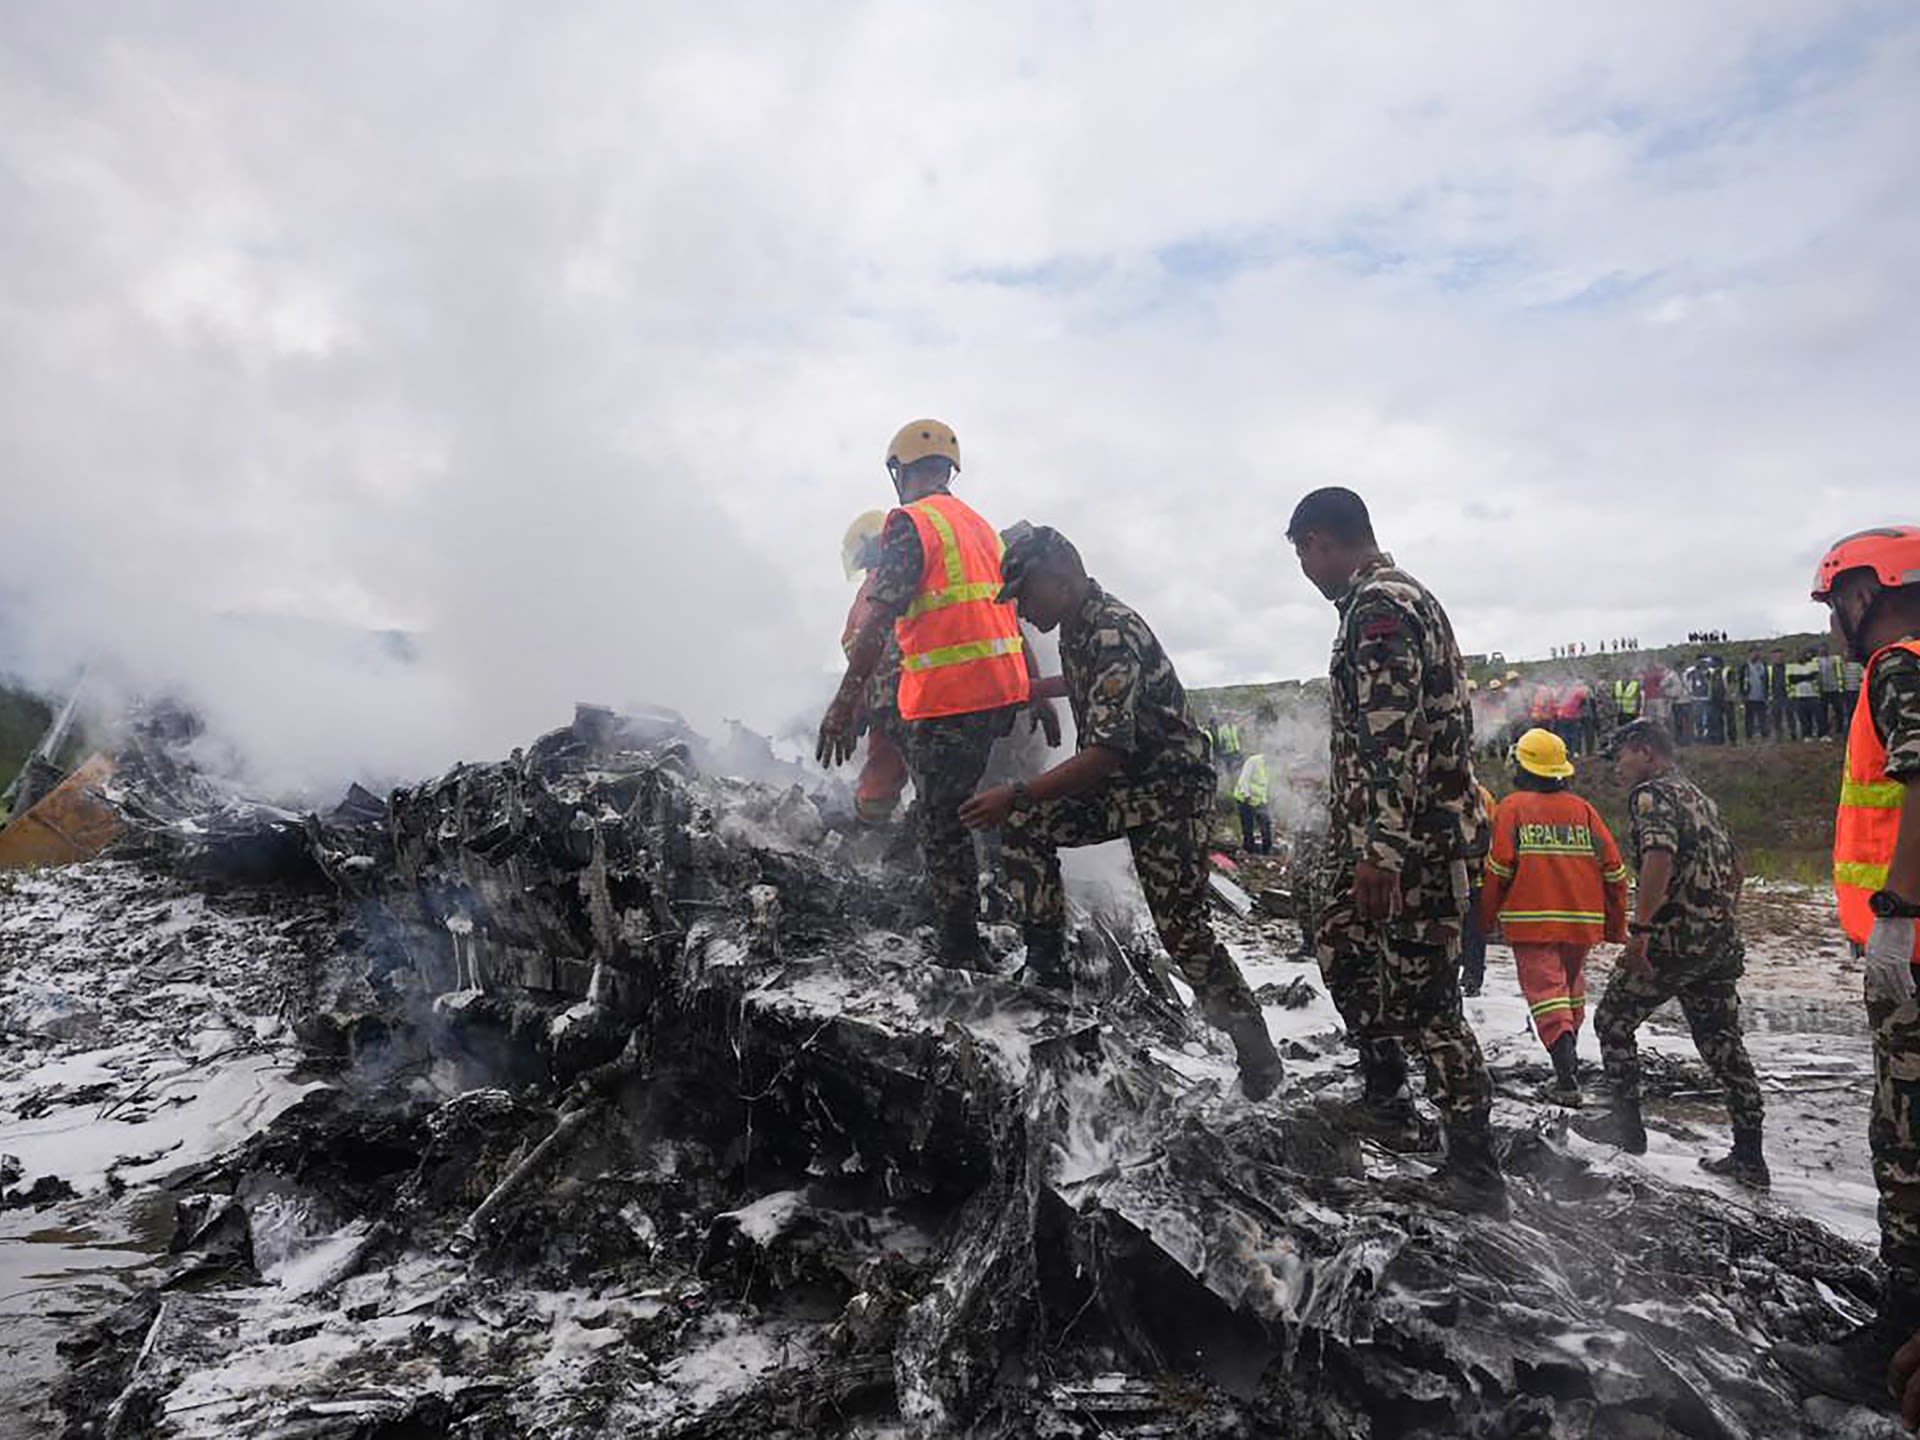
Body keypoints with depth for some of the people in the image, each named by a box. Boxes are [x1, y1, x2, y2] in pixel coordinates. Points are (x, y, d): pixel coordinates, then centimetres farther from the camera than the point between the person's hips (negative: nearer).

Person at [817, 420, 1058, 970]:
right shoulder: (982, 526, 18)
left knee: (941, 826, 1)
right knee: (957, 811, 19)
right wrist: (1037, 693, 23)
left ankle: (961, 954, 7)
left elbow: (879, 620, -17)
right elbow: (1012, 618, 20)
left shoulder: (909, 523, -7)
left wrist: (846, 701, -18)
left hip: (944, 698, -8)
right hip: (1003, 691, 8)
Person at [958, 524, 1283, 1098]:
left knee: (1183, 930, -9)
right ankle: (1046, 966, 1)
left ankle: (1259, 1062, 7)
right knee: (1024, 827, -9)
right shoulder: (1075, 626, 3)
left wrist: (1016, 795, -33)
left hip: (1171, 788, -8)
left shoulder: (1113, 633, -25)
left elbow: (1108, 751, -33)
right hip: (1118, 785, 8)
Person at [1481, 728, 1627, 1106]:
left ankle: (1566, 1075, -21)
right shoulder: (1583, 809, 7)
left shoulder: (1513, 807, -3)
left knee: (1546, 991, -6)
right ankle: (1568, 1057, 38)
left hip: (1531, 921, -4)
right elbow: (1613, 869, 6)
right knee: (1571, 987, 21)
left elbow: (1499, 867, -10)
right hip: (1581, 921, 4)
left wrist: (1486, 915, 4)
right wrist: (1616, 926, 16)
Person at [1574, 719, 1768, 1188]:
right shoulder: (1700, 798, 20)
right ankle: (1749, 1157, 11)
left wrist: (1640, 928, -28)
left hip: (1673, 938, -9)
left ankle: (1627, 1123, 10)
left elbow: (1659, 856, -26)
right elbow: (1733, 868, 26)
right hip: (1721, 942, 9)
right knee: (1722, 1042, 9)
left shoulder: (1653, 794, -9)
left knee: (1613, 1021, 6)